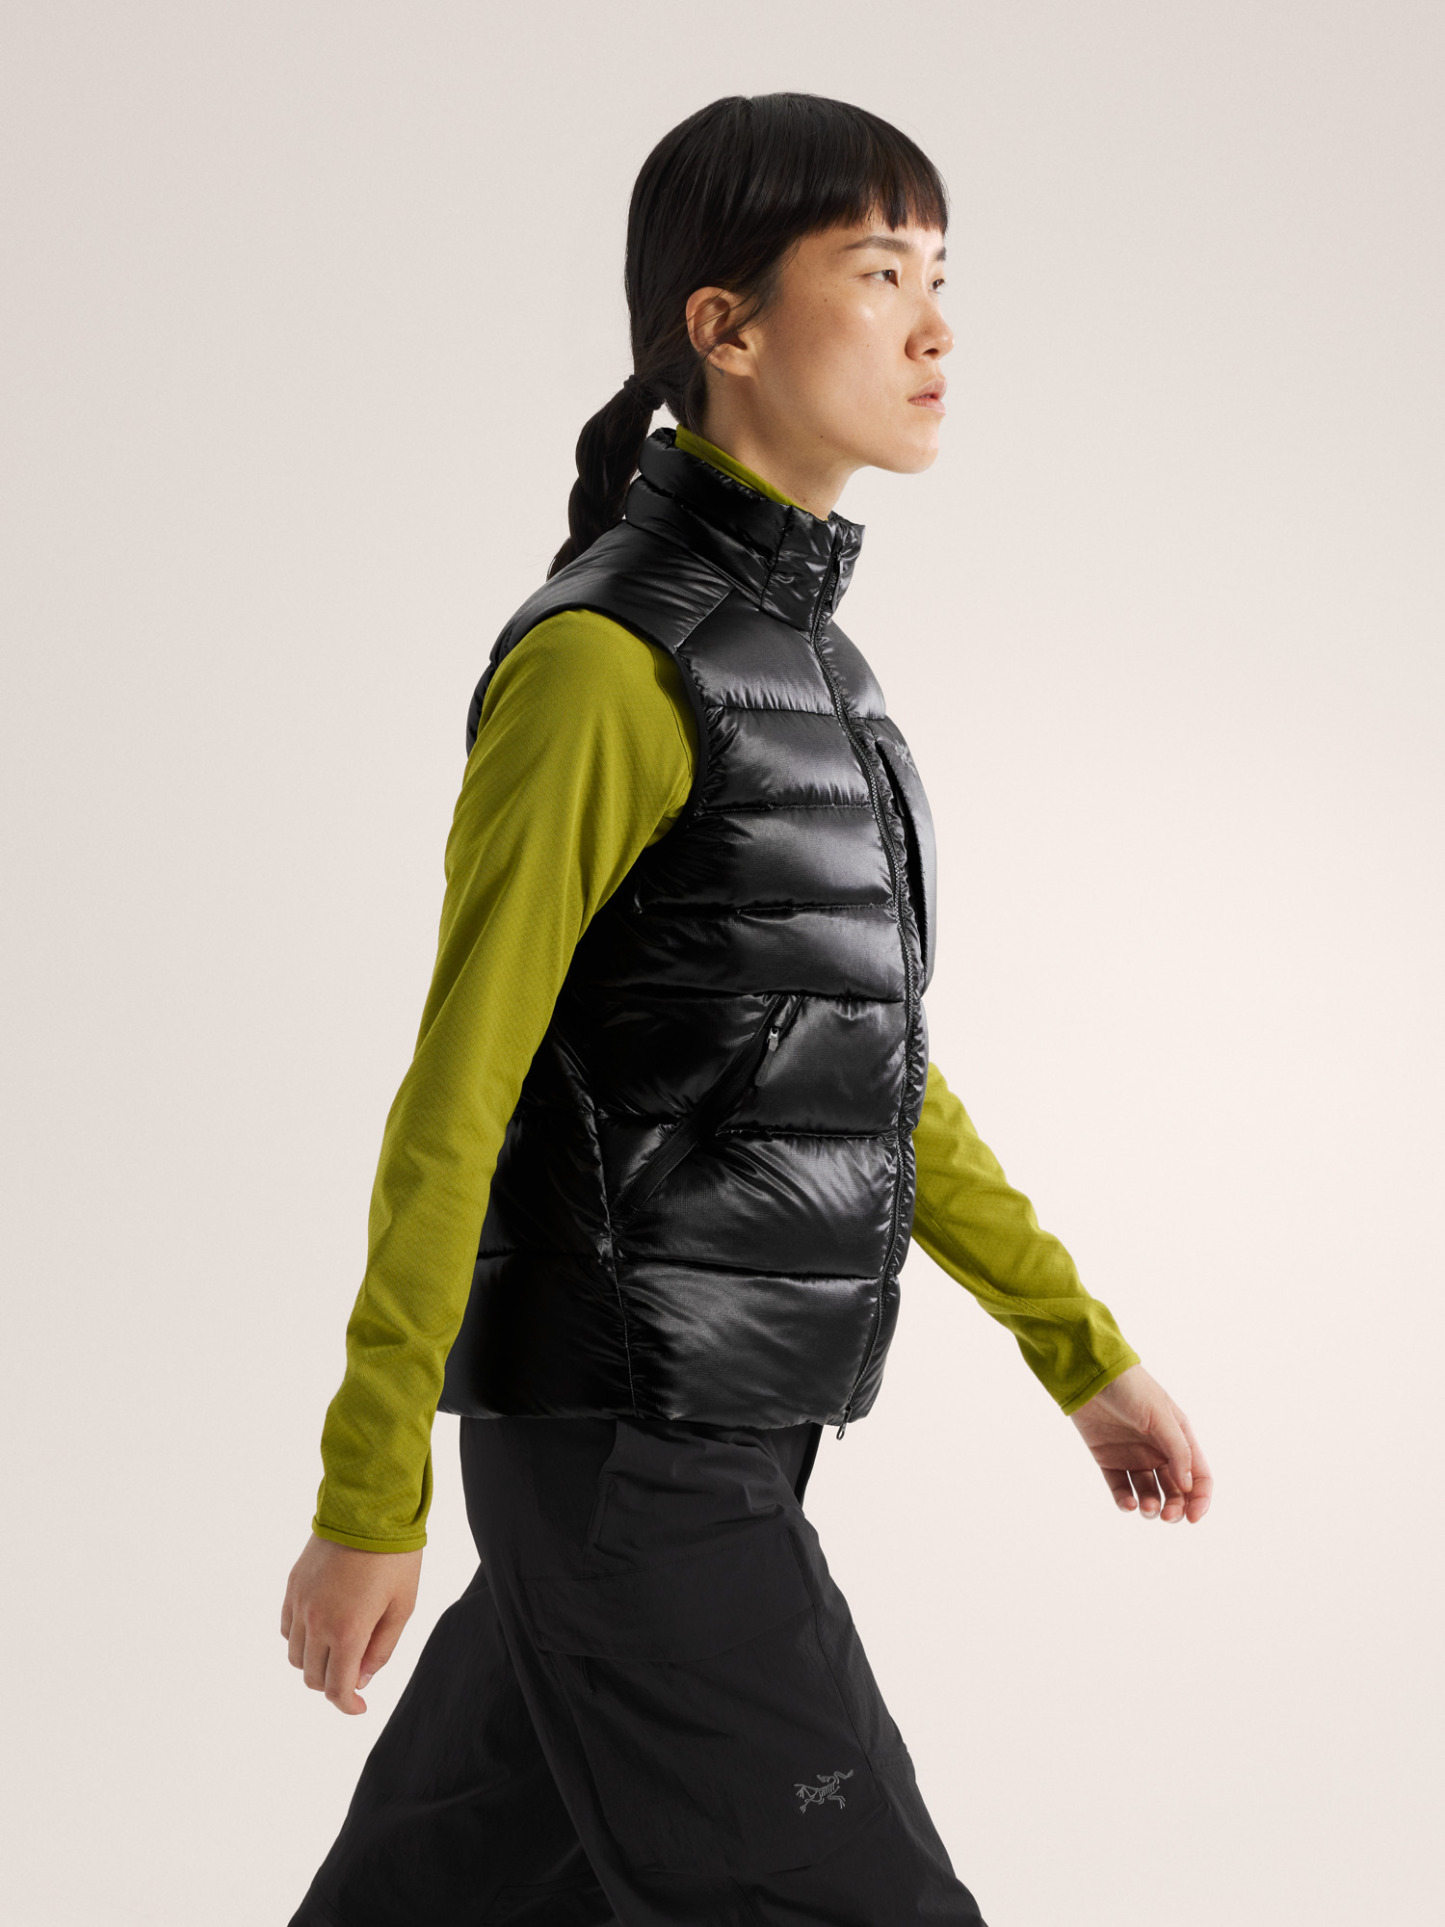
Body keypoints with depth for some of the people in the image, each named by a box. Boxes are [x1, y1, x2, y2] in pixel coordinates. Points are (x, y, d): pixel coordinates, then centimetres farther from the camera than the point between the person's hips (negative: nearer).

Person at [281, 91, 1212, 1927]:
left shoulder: (772, 649, 13)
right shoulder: (600, 660, -17)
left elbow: (856, 1054, 18)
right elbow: (454, 1099, -17)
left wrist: (1082, 1350, 17)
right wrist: (366, 1501, -14)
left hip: (695, 1433, 9)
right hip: (627, 1452, -9)